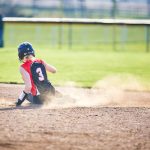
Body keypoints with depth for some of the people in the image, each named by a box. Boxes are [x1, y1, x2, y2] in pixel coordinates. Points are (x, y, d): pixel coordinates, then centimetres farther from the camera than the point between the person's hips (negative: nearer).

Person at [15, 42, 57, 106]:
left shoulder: (23, 67, -11)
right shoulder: (40, 62, 6)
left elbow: (28, 86, -20)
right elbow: (54, 70, 19)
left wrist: (19, 101, -12)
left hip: (39, 98, -5)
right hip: (51, 93, 5)